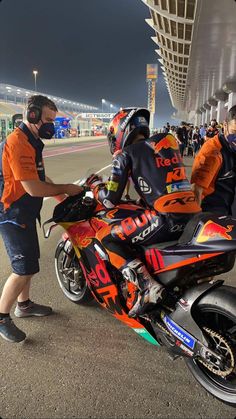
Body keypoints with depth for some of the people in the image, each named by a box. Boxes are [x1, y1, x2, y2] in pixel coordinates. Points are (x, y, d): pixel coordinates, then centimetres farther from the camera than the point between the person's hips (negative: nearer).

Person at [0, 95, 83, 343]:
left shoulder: (31, 141, 13)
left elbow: (39, 177, 16)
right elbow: (33, 188, -27)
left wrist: (64, 194, 8)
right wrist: (65, 189, -15)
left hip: (25, 213, 10)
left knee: (30, 263, 19)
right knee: (24, 269, -7)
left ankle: (24, 305, 37)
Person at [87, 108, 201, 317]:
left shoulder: (126, 153, 3)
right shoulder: (168, 140, 22)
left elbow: (110, 200, 2)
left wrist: (94, 184, 21)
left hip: (166, 217, -8)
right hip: (192, 215, 8)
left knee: (107, 236, 1)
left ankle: (148, 287, -14)